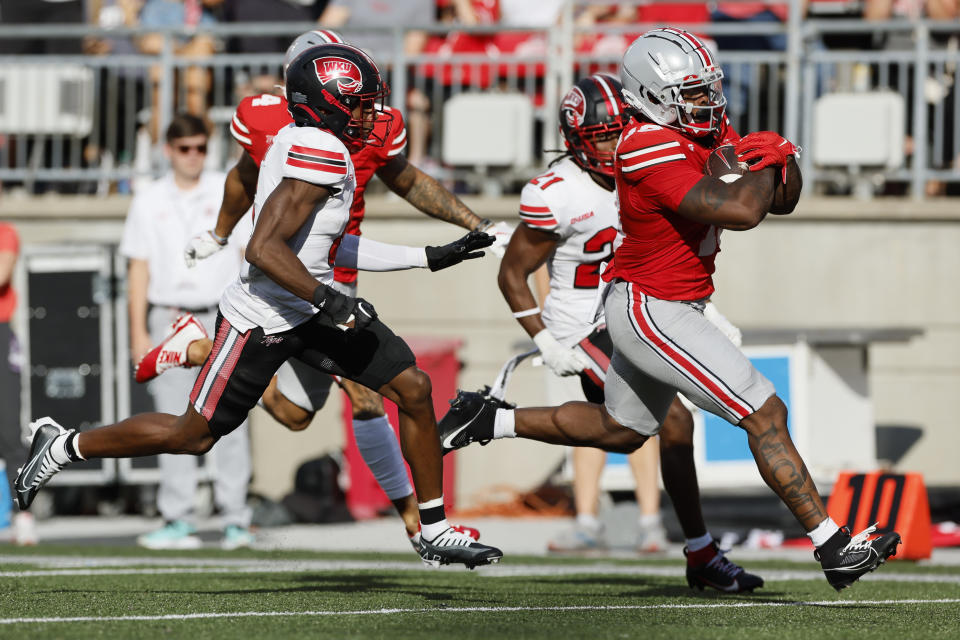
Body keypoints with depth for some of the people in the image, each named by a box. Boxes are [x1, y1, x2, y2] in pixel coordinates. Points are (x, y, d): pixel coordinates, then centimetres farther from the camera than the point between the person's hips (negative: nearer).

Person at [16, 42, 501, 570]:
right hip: (263, 322, -9)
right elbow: (264, 249, -29)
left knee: (413, 388, 1)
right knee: (193, 435, 4)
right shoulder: (321, 152, -23)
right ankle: (63, 447, 25)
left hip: (308, 306, 9)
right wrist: (329, 302, -26)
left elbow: (331, 247, 17)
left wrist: (432, 258, 19)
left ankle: (434, 531, 10)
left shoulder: (303, 143, 7)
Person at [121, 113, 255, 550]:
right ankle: (178, 522, 1)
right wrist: (139, 332, 1)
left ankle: (235, 519, -5)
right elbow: (139, 268, 8)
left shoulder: (230, 193, 8)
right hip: (170, 321, 1)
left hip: (223, 318, -1)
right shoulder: (149, 202, 10)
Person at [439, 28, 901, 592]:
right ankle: (836, 551, -7)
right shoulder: (653, 150, -26)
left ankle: (491, 419, 35)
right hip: (652, 313, -10)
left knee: (619, 431, 27)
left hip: (656, 307, 10)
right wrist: (765, 163, -15)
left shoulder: (709, 131, 3)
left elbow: (780, 199, 7)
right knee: (766, 416, -10)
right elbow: (741, 212, -34)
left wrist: (779, 159, -14)